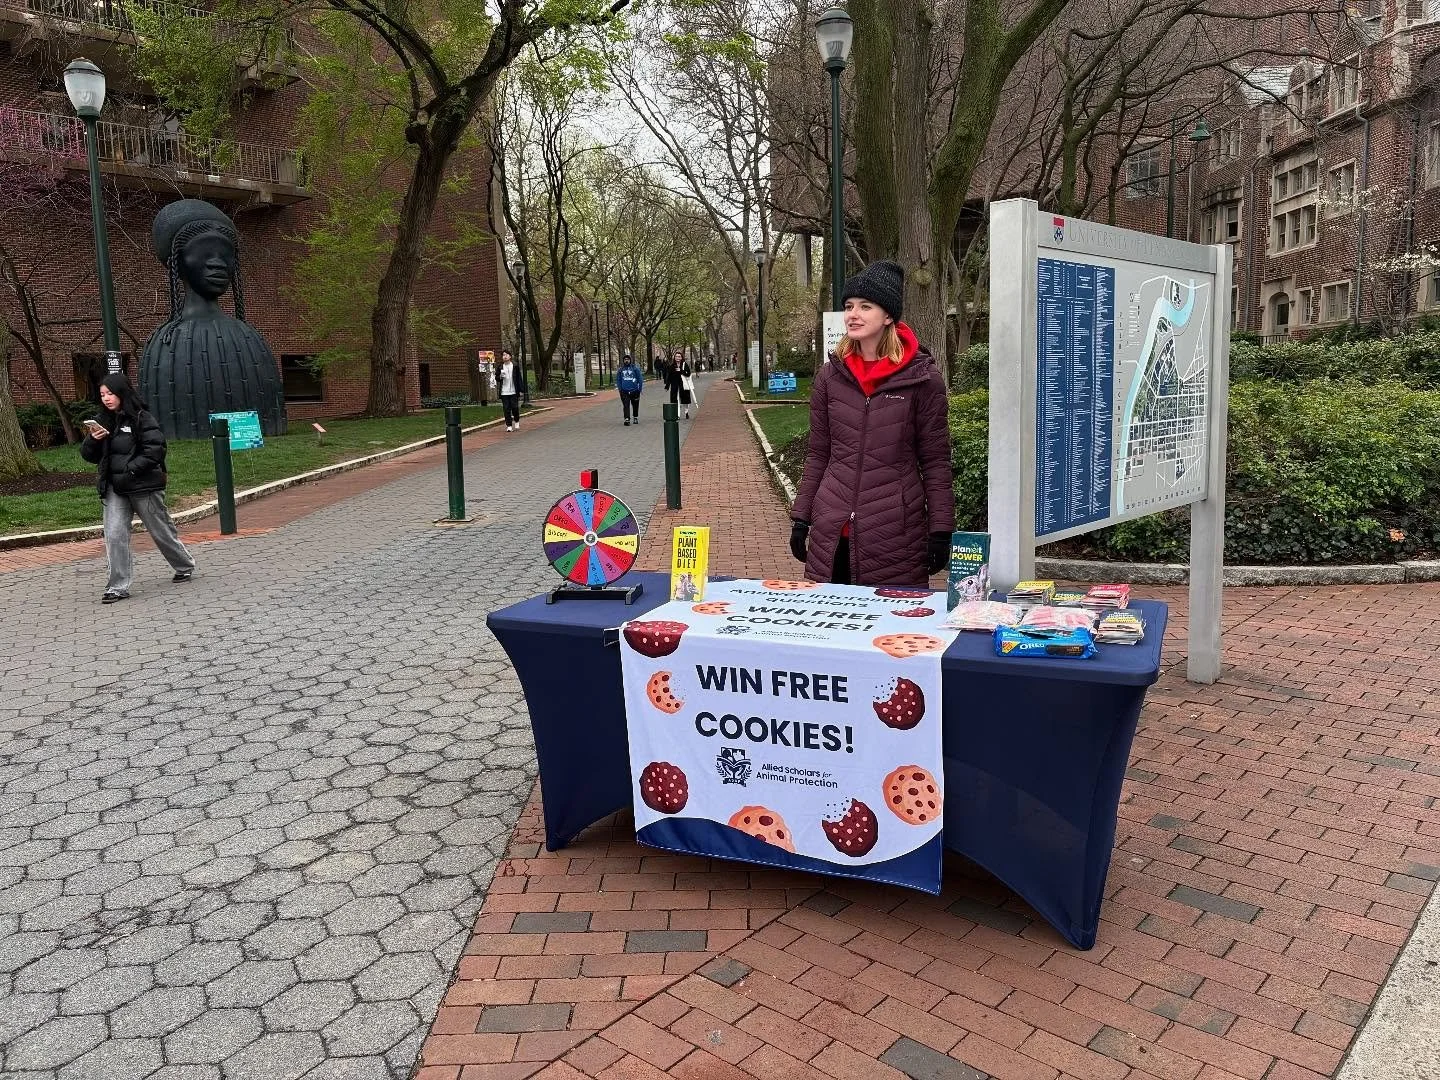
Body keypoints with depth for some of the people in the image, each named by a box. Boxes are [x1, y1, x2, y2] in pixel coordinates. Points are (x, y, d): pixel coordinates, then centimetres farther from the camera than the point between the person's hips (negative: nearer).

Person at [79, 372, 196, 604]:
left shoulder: (142, 419, -8)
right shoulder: (103, 422, 9)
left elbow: (155, 451, -15)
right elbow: (89, 456, 12)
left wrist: (130, 470, -20)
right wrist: (92, 440, -8)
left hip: (144, 486, -5)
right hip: (114, 489, 5)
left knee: (161, 531, 10)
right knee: (114, 535, -6)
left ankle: (185, 566, 33)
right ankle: (118, 586, -2)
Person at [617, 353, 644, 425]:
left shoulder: (635, 368, -2)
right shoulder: (621, 369, 4)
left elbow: (640, 379, 2)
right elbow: (618, 380, 10)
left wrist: (640, 388, -2)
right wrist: (620, 389, 2)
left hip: (634, 390, 0)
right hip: (625, 391, 0)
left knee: (635, 405, 14)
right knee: (626, 406, -10)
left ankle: (636, 417, 32)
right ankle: (627, 419, -12)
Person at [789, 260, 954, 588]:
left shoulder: (922, 376, -2)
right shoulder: (830, 375, 8)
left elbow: (935, 460, 0)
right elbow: (817, 454, 13)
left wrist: (941, 530, -4)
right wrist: (801, 518, 9)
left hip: (897, 535, -3)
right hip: (832, 535, 3)